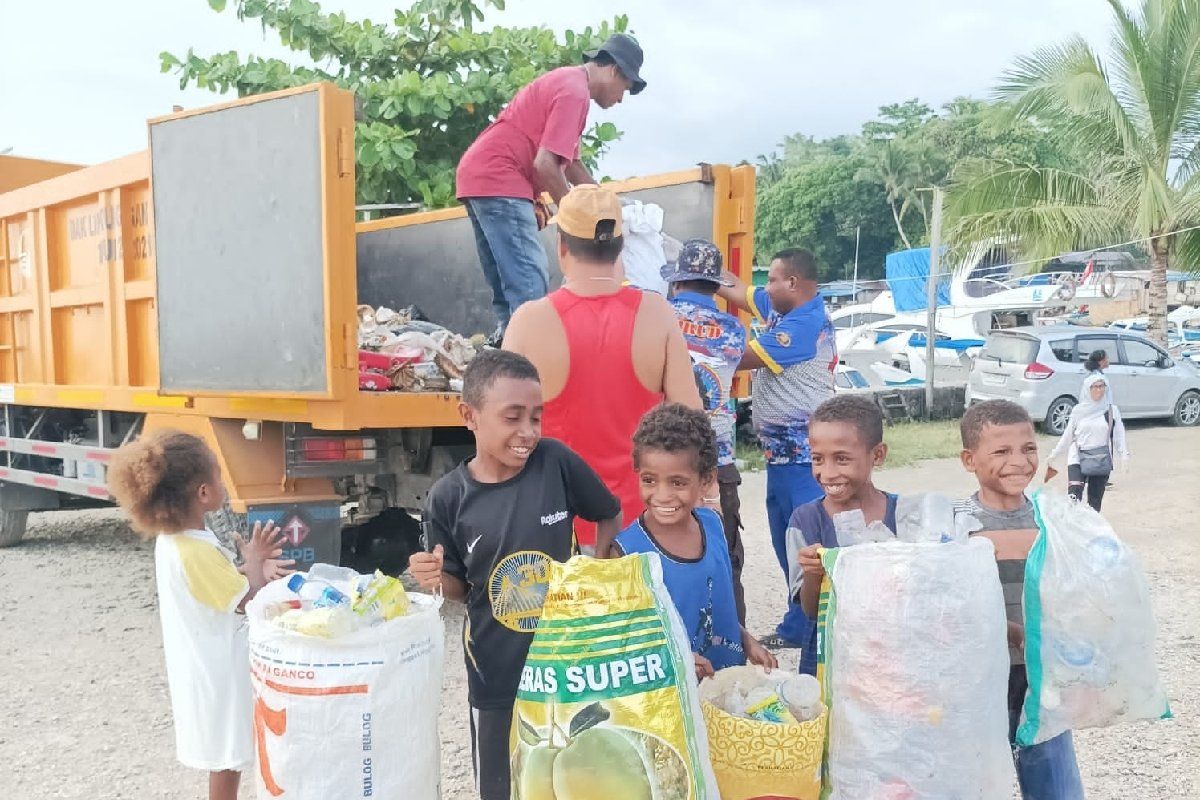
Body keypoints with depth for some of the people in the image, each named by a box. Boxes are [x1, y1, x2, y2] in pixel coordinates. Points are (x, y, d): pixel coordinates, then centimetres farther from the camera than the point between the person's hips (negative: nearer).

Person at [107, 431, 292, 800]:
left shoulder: (173, 538, 0)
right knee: (227, 755, 7)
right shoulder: (197, 552, -30)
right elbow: (249, 601, -23)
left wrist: (253, 569, -2)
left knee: (222, 750, 23)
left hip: (205, 660, 9)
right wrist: (255, 561, -9)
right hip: (217, 666, -9)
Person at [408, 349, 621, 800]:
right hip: (497, 672, 0)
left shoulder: (557, 463, -13)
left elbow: (609, 518, 5)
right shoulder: (448, 497, -12)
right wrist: (436, 579, -19)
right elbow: (460, 589, 1)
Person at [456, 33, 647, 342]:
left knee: (508, 287, 10)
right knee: (530, 285, -15)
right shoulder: (575, 91, -11)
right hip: (499, 181, -11)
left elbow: (571, 162, 28)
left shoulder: (566, 81, 22)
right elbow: (545, 165, -19)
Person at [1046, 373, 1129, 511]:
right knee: (1074, 497, -15)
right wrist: (1053, 456, 12)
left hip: (1101, 460, 1)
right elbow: (1067, 436, 10)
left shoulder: (1112, 410, 2)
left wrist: (1124, 454, -16)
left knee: (1095, 501, 5)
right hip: (1078, 458, -1)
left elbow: (1119, 436, 1)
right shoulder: (1078, 410, 3)